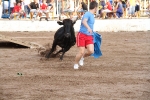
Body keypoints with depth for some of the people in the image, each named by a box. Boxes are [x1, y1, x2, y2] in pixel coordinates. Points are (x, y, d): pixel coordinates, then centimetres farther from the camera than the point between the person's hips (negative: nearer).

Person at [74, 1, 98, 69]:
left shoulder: (92, 15, 15)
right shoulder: (87, 14, -13)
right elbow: (84, 21, -34)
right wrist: (88, 28, -50)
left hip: (89, 36, 7)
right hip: (82, 35, -7)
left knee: (91, 51, -13)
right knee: (81, 52, -9)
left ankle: (82, 57, 18)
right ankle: (76, 64, 17)